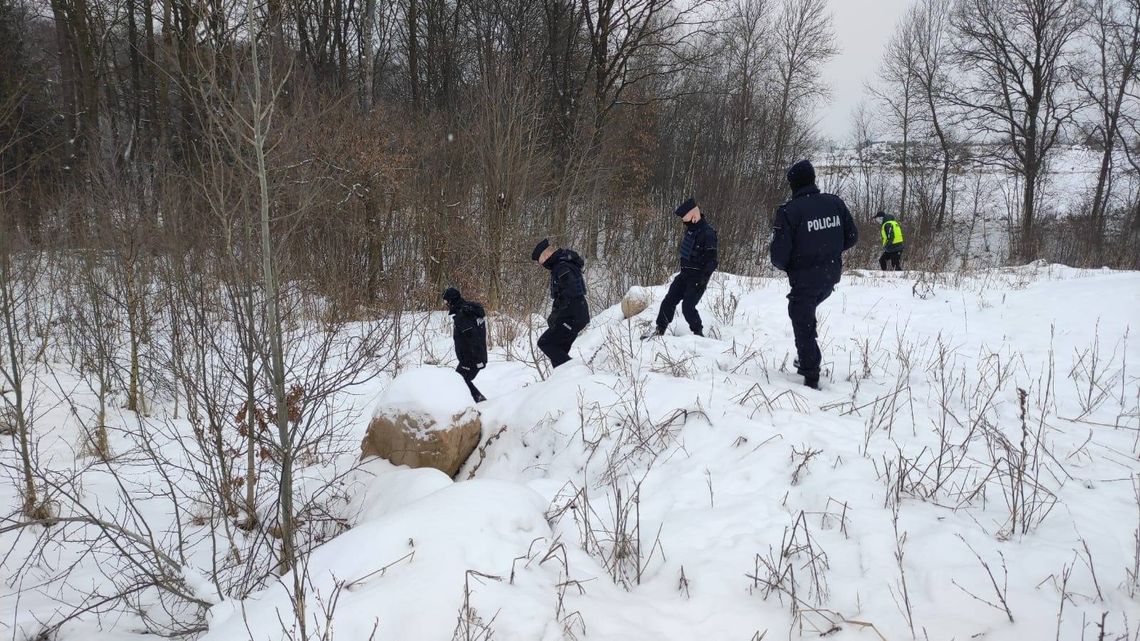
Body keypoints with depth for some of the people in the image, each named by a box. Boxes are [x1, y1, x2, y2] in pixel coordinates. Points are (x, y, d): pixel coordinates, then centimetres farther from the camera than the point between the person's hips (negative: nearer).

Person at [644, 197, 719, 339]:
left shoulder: (708, 233, -20)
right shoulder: (690, 230, 8)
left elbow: (712, 259, -20)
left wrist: (703, 278, -24)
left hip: (698, 277, -8)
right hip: (685, 274, 9)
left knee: (688, 306, -11)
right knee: (669, 301, 6)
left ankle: (698, 333, 7)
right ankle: (660, 330, 16)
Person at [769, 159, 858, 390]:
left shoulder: (789, 211, -18)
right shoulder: (835, 203, -2)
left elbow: (779, 253, -19)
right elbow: (852, 237, 5)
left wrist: (784, 266, 4)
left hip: (804, 278, -6)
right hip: (831, 276, 6)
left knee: (803, 326, 8)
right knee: (808, 313, 29)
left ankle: (811, 378, 11)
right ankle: (806, 361, 31)